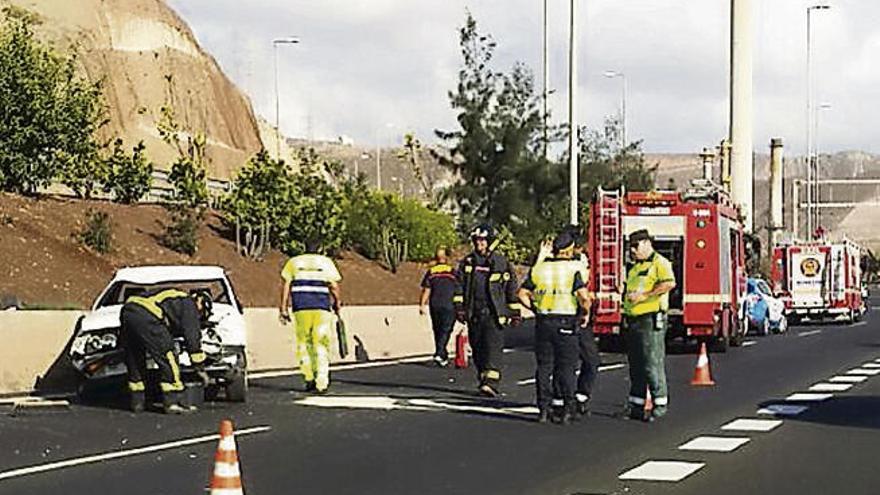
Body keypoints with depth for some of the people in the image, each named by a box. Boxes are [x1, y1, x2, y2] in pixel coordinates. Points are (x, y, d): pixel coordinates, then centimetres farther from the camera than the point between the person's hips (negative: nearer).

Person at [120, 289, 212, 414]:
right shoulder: (189, 305, 13)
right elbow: (193, 338, 9)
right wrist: (200, 369, 15)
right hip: (147, 316, -9)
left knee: (134, 361, 21)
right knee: (168, 358, 1)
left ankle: (137, 403, 25)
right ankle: (171, 403, -1)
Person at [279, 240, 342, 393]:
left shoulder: (293, 262, 12)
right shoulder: (326, 262, 10)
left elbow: (285, 285, 3)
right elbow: (334, 286, 1)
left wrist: (283, 308, 4)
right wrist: (338, 304, 13)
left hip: (301, 308, 0)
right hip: (322, 308, 0)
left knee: (304, 343, 11)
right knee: (321, 345, 4)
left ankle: (309, 379, 2)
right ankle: (321, 383, -4)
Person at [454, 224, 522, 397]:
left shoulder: (501, 263, 0)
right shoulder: (468, 262, 9)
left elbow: (512, 289, 6)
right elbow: (459, 286, 11)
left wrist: (515, 312, 5)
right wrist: (459, 307, 1)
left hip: (494, 314, -4)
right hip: (474, 314, 4)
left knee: (493, 347, -14)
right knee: (478, 349, 8)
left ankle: (491, 383, -22)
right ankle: (483, 380, 20)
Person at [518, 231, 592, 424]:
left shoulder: (539, 268, 6)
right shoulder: (573, 269, -8)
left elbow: (523, 294, 7)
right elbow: (584, 296, -18)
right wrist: (585, 313, -2)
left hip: (543, 323, 3)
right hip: (566, 324, -3)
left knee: (544, 367, 9)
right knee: (566, 368, 4)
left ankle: (543, 409, 9)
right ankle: (568, 409, 1)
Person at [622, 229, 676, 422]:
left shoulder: (659, 263, -6)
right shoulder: (635, 267, 21)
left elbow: (670, 283, -23)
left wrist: (644, 295, -22)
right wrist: (628, 295, 12)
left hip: (651, 319, -9)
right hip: (632, 320, 9)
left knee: (652, 363, -9)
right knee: (635, 364, 10)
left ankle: (660, 404, -4)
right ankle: (636, 405, 15)